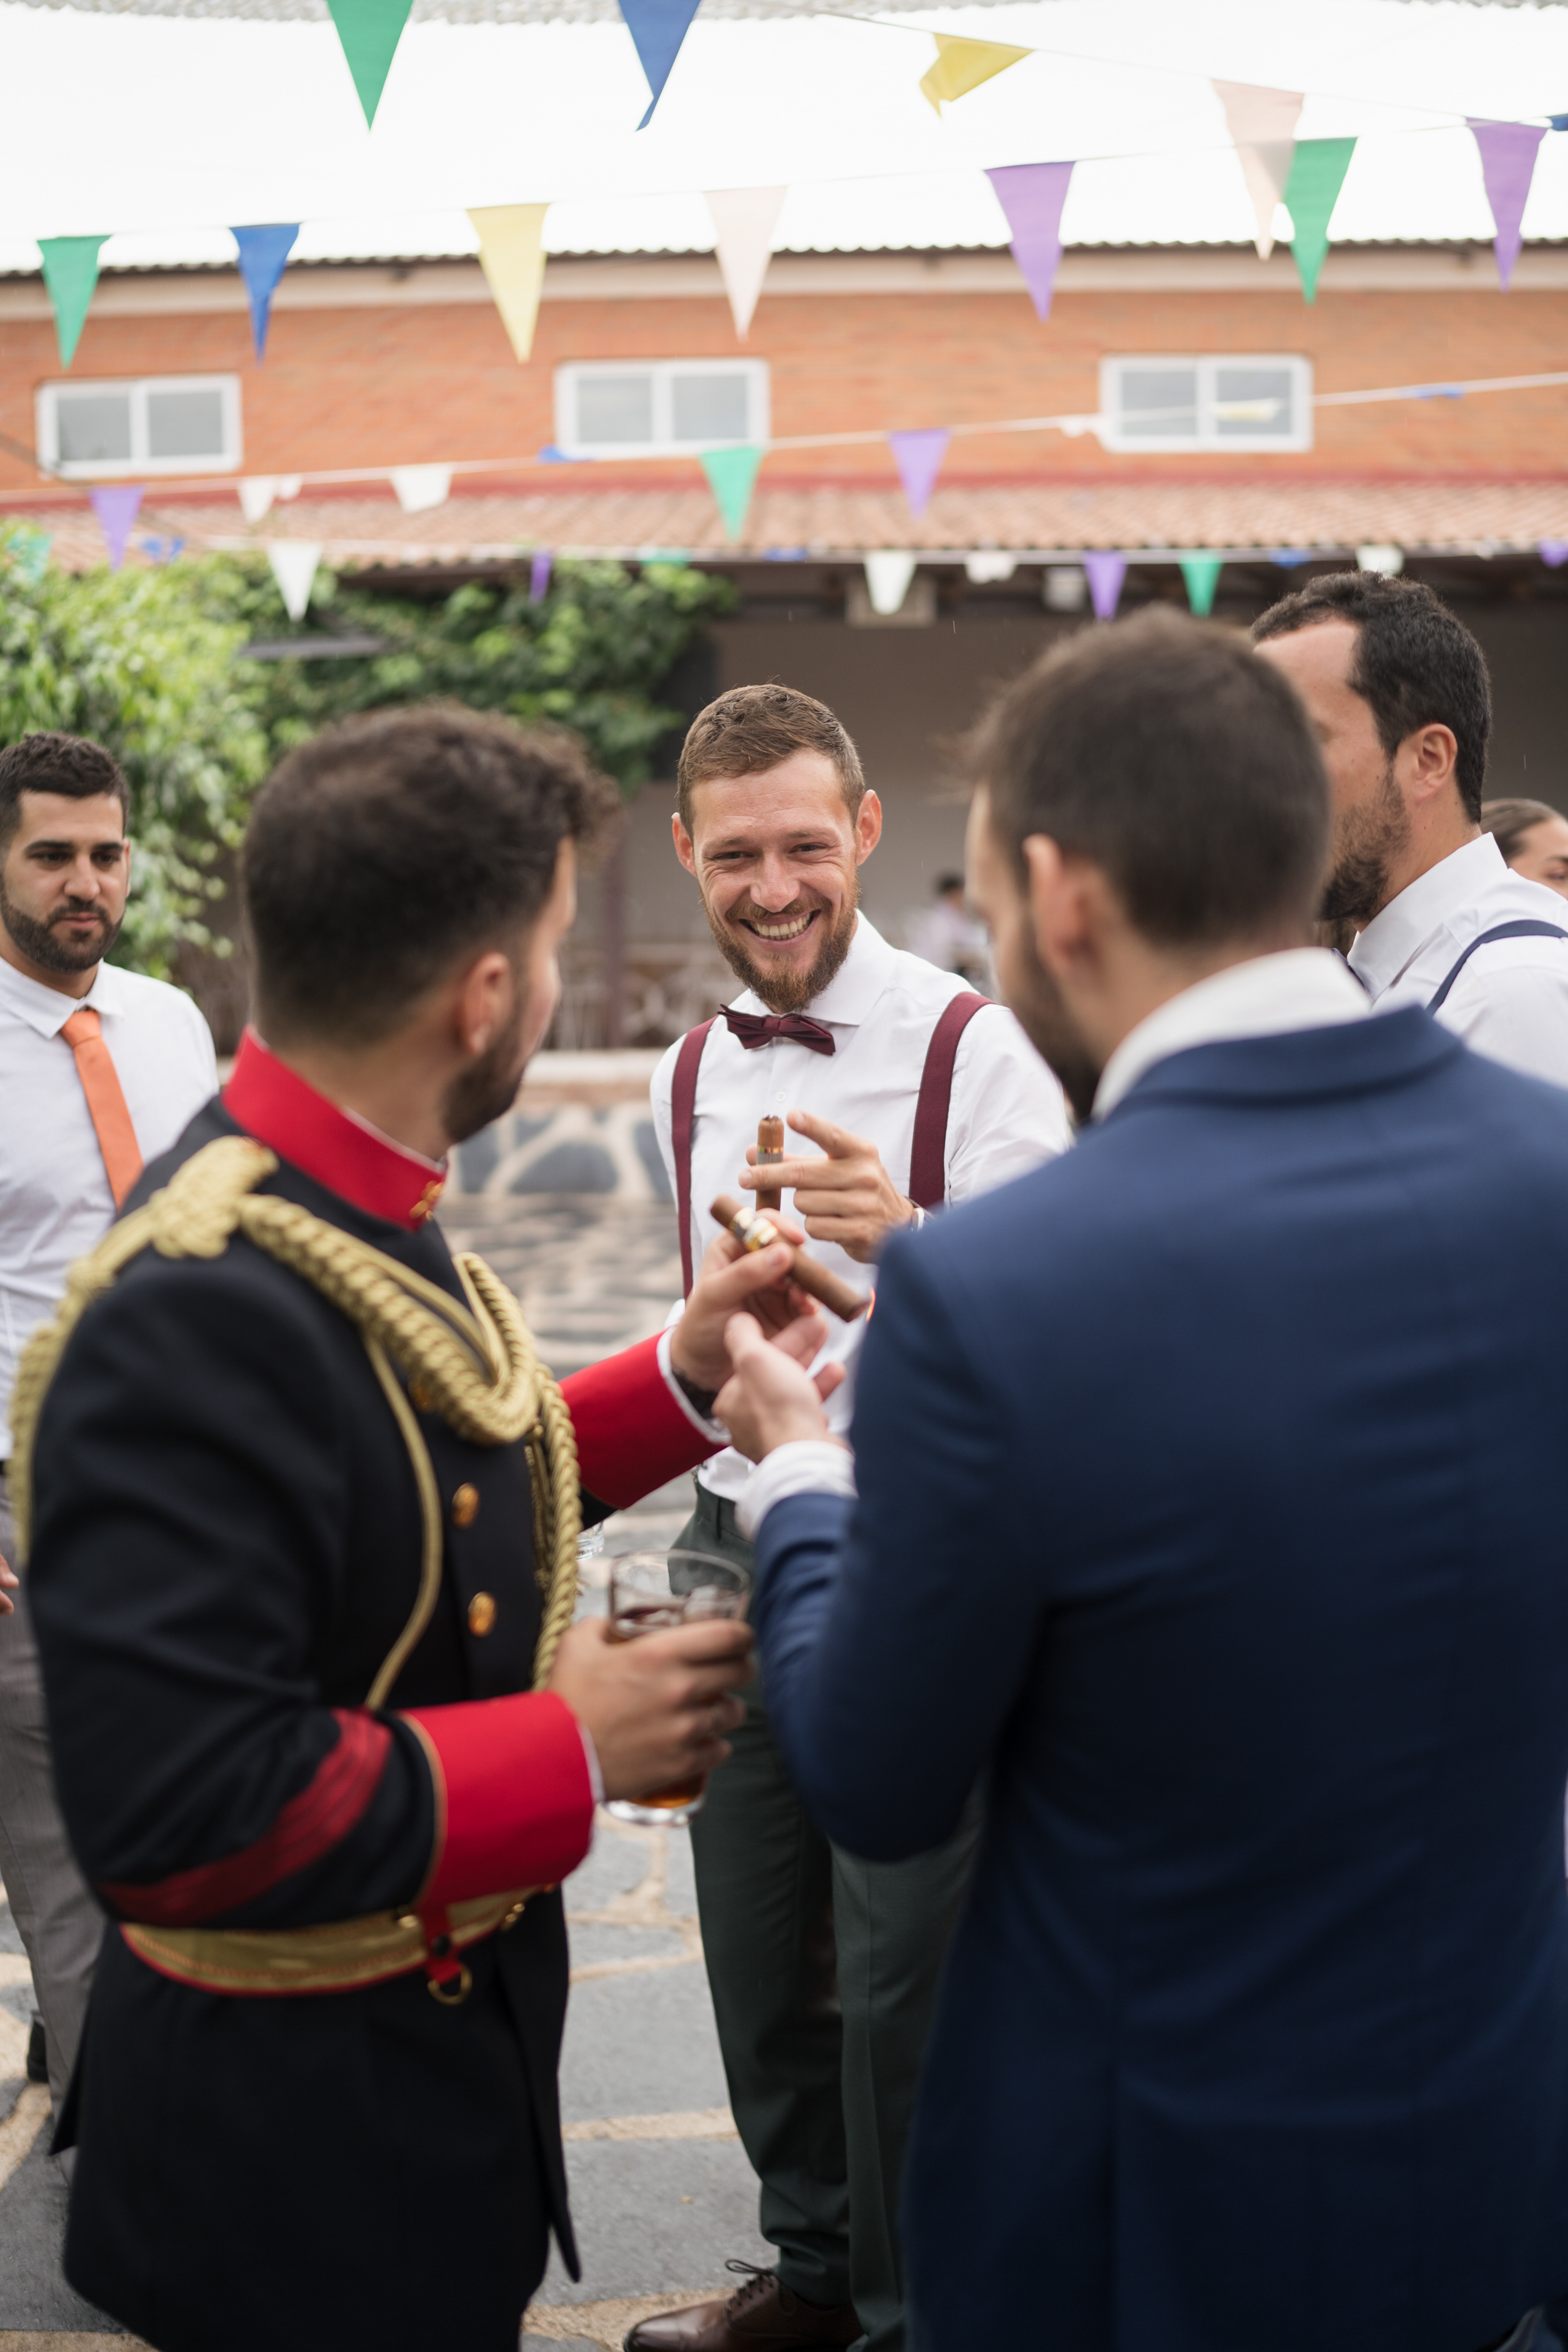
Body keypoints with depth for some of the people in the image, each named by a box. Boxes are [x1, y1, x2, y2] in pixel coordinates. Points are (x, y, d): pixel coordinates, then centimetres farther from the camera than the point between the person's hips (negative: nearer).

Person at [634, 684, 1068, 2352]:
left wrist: (904, 1236, -39)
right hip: (736, 1554, 6)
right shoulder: (688, 1079, 7)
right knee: (758, 1958, 16)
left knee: (903, 1974, 1)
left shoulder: (973, 1053, -14)